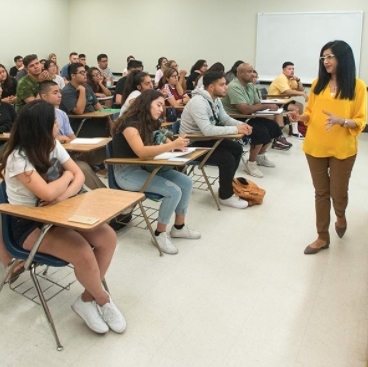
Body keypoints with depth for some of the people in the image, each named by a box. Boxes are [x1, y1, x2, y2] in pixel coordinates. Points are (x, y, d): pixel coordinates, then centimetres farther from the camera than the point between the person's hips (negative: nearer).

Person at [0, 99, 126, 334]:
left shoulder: (53, 145, 1)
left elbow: (79, 176, -1)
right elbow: (48, 193, -34)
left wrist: (64, 195, -22)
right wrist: (67, 175, -13)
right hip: (28, 225, -7)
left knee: (108, 237, -14)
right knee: (83, 253, -28)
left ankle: (87, 299, 2)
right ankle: (103, 301, 3)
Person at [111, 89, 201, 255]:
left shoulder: (150, 123, 6)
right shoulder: (130, 123, -19)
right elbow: (141, 152, -33)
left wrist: (177, 144, -9)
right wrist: (172, 145, -37)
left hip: (144, 167, 9)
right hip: (126, 172, -8)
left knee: (186, 182, -4)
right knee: (174, 191, -22)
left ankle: (179, 227, 11)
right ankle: (160, 233, -2)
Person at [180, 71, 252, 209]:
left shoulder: (215, 99, 2)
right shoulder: (199, 102, -28)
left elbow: (225, 119, 10)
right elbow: (207, 130, -36)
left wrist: (241, 124, -12)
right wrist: (236, 129, -30)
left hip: (205, 139, 10)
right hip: (192, 143, -10)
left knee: (237, 149, 7)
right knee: (227, 158, -21)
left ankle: (226, 186, 19)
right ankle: (226, 196, -1)